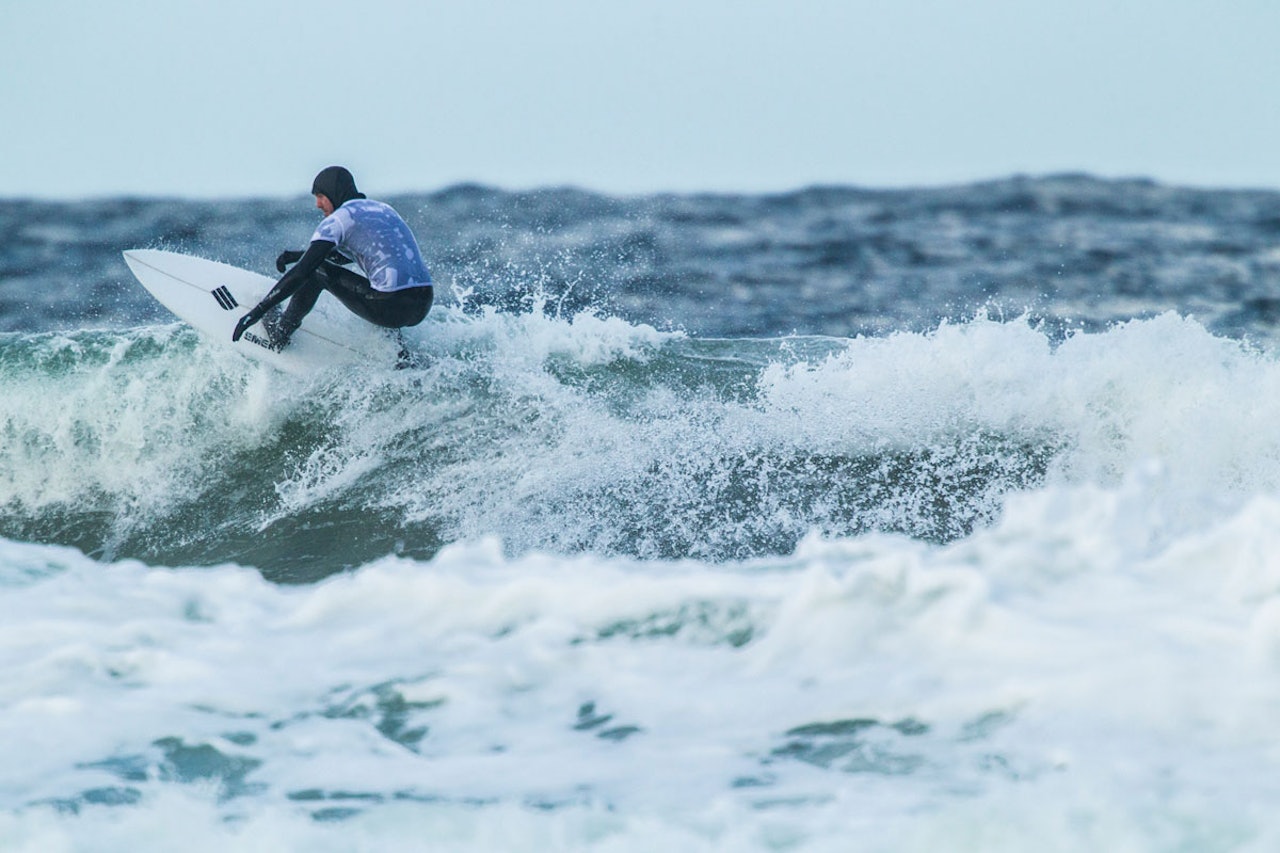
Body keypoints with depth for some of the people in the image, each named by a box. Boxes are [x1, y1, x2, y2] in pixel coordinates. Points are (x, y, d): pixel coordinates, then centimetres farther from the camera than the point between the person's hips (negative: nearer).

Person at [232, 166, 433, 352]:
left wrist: (257, 312, -5)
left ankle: (280, 332, 17)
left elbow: (302, 272, -7)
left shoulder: (338, 220, 0)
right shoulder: (383, 209, 23)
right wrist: (295, 256, 36)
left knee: (316, 271, 8)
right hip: (424, 306, 7)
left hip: (392, 305, -7)